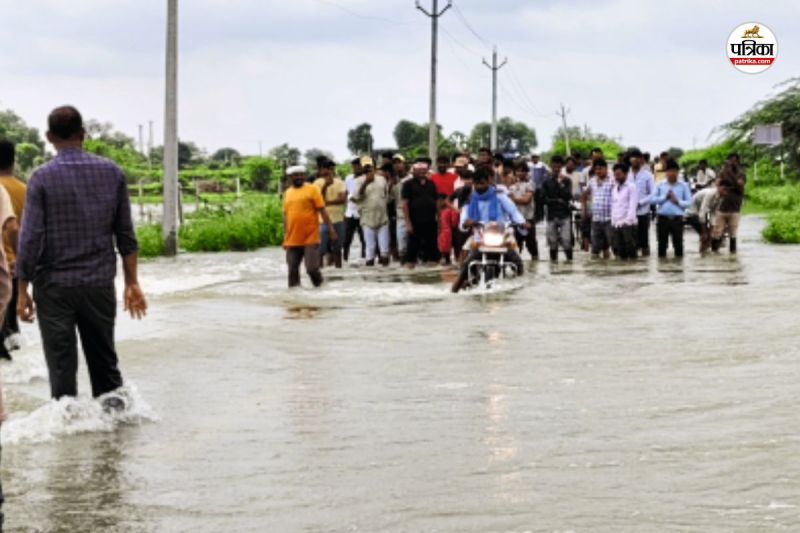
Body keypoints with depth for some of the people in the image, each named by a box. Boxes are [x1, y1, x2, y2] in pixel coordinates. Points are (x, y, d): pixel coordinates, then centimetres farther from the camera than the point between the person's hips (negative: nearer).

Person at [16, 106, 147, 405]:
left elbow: (30, 238, -10)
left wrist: (22, 291, -3)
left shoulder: (43, 178, -8)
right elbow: (126, 234, 4)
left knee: (62, 365, 5)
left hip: (54, 285, -3)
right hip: (100, 283, 3)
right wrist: (132, 282, 11)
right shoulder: (111, 173, 2)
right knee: (104, 359, 14)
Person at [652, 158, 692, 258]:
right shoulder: (660, 185, 6)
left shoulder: (683, 186, 2)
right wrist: (665, 197, -11)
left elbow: (689, 202, -2)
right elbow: (653, 200, 0)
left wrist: (678, 201, -15)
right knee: (662, 242, 8)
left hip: (677, 219, -1)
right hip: (662, 218, 1)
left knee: (678, 242, 4)